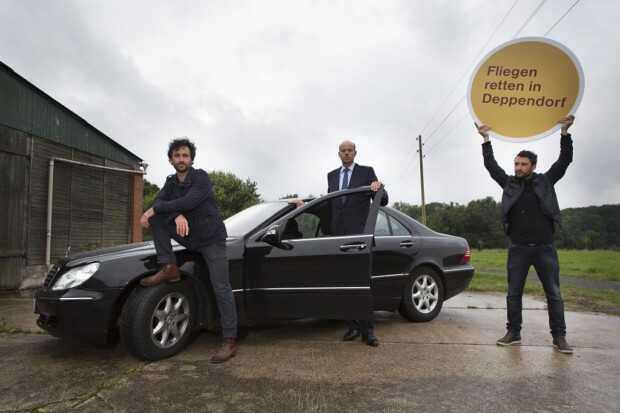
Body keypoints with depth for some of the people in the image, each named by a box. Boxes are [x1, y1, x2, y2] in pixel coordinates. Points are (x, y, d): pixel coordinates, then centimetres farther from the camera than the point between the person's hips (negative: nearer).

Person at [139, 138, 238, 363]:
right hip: (188, 236, 6)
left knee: (221, 288, -12)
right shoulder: (171, 182, 8)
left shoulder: (201, 177, -11)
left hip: (212, 239, -6)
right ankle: (169, 268, -7)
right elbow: (158, 202, -8)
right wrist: (177, 215, -28)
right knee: (156, 218, -10)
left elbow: (189, 202, -25)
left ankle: (230, 341, -6)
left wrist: (155, 209, -21)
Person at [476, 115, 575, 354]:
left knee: (554, 294, 3)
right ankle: (513, 333, 17)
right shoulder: (509, 183, 6)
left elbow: (565, 160, -1)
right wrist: (486, 139, -2)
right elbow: (491, 165, 2)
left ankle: (559, 337, 13)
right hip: (518, 249, 1)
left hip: (545, 248, -1)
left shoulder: (546, 181, 5)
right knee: (513, 294, 6)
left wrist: (565, 132, -7)